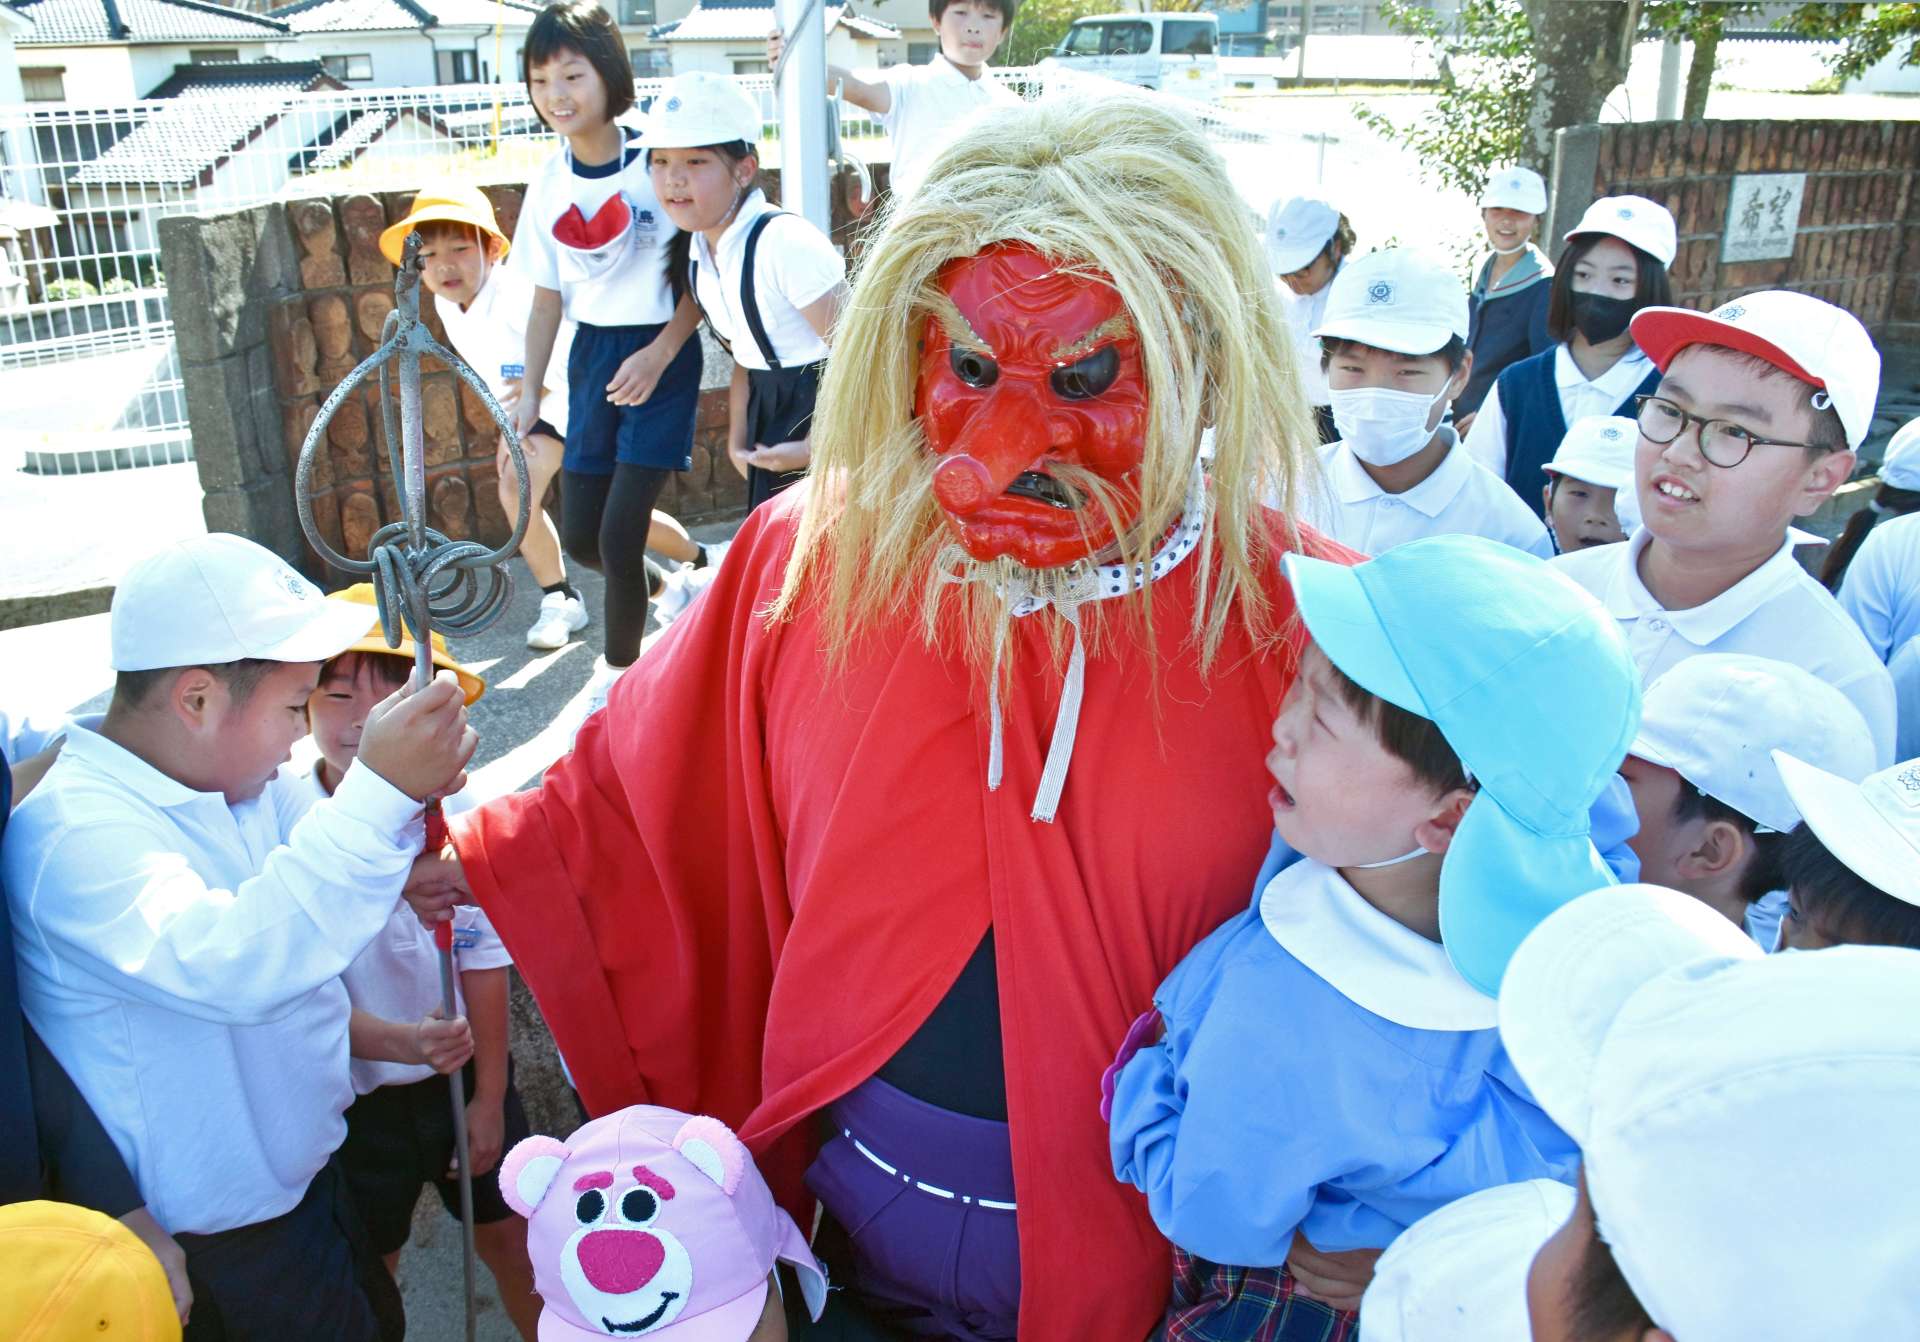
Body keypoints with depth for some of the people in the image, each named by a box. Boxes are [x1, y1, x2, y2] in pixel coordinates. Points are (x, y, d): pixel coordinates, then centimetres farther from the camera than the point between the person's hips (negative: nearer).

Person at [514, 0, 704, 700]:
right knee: (579, 535, 9)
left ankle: (620, 665, 16)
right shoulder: (549, 183, 3)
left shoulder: (657, 163, -13)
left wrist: (660, 353, -17)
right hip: (591, 355, 6)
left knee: (620, 534, -8)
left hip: (660, 355, -5)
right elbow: (547, 299, 9)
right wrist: (529, 392, 8)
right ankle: (666, 592, 39)